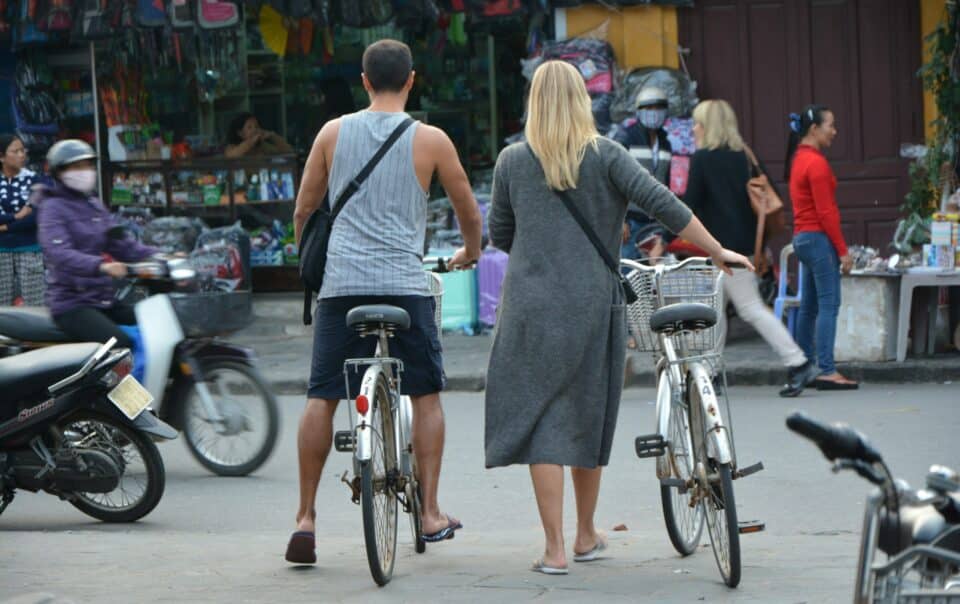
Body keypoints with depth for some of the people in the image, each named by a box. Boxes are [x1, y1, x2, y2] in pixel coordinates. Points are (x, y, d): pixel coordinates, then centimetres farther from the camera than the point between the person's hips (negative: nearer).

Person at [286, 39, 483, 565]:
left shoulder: (333, 133, 8)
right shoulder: (431, 140, 3)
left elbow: (302, 212, 15)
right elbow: (470, 214, 14)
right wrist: (470, 252, 35)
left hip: (340, 281, 1)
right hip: (405, 282, -1)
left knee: (321, 397, 5)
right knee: (425, 394, 13)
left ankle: (306, 517, 3)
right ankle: (430, 512, 11)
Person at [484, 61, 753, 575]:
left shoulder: (511, 161, 3)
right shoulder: (605, 155, -1)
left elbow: (499, 235, 10)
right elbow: (661, 204, -9)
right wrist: (718, 252, -2)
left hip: (531, 307, -1)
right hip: (593, 305, 1)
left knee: (541, 423, 1)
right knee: (587, 418, 15)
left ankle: (554, 549, -3)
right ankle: (586, 537, 28)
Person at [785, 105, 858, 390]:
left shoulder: (798, 159, 15)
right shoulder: (816, 163, -14)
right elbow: (825, 212, -18)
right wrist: (842, 250, -15)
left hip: (802, 238, 10)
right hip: (819, 238, -10)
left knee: (809, 306, 14)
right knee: (829, 305, -11)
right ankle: (827, 371, -14)